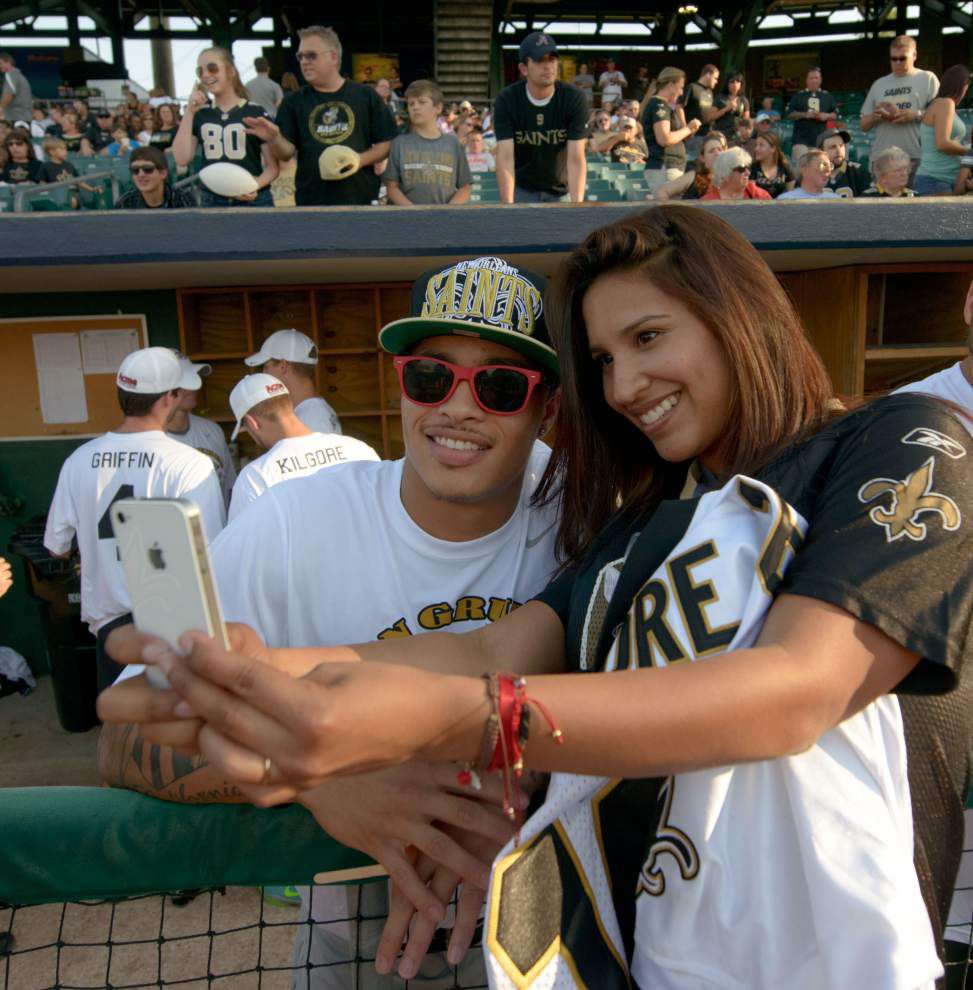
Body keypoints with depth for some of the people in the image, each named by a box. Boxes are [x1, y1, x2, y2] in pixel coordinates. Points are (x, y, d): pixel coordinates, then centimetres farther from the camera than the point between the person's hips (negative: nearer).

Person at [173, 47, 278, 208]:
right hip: (211, 201, 3)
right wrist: (189, 111, -3)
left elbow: (273, 166, -1)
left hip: (253, 200, -3)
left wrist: (257, 185, -21)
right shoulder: (200, 114, 9)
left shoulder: (255, 113, -1)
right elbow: (182, 159, -2)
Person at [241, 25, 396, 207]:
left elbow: (387, 144, 4)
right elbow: (287, 153, 1)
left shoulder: (366, 96, 4)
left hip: (362, 198, -1)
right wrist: (274, 139, -21)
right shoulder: (294, 101, 8)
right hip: (310, 202, 1)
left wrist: (360, 160, -13)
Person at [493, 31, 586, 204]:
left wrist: (577, 204, -34)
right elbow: (505, 157, -22)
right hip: (521, 190, 0)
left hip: (561, 191, 1)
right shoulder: (507, 100, -14)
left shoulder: (574, 99, -14)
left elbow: (576, 158, -20)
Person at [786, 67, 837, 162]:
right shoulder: (798, 96, 8)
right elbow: (790, 114, 2)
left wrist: (826, 116, -8)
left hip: (821, 139, 2)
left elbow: (835, 114, 14)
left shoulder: (827, 96, 13)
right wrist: (805, 114, -13)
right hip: (801, 138, -2)